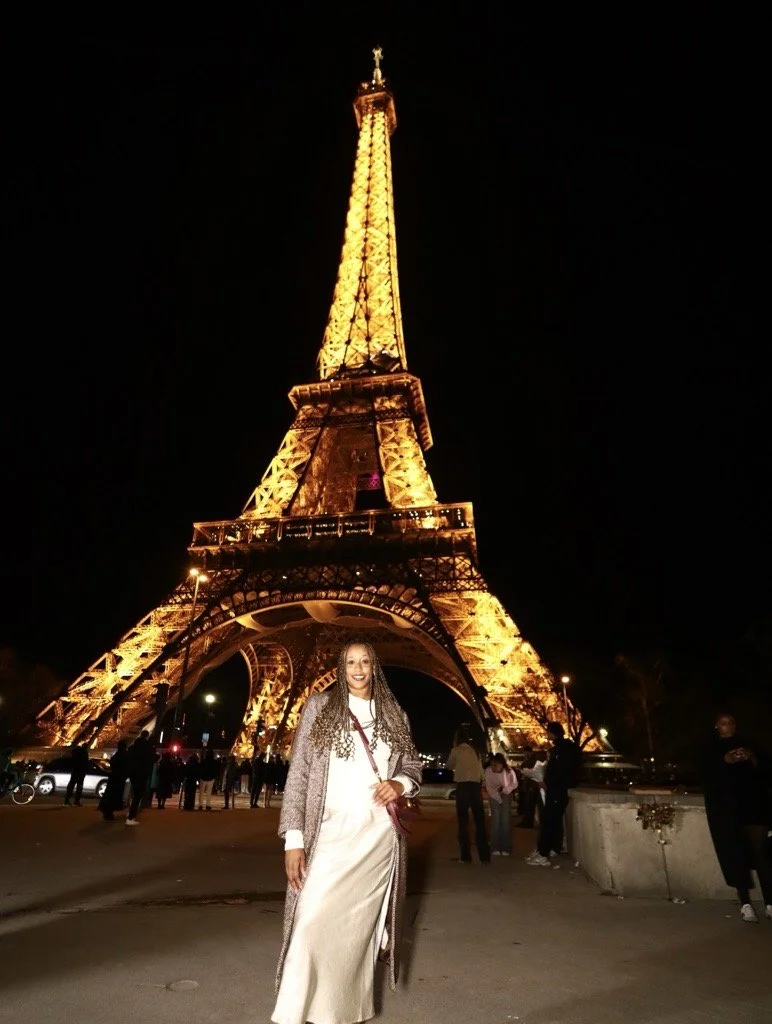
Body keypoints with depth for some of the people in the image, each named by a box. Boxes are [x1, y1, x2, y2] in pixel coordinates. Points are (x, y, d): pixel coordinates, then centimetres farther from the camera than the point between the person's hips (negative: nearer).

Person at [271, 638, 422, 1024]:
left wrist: (399, 784, -8)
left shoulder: (394, 714, 7)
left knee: (361, 925, 11)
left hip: (379, 834, 3)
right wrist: (294, 838, -8)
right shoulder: (319, 706, -1)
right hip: (331, 833, -2)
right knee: (312, 923, -8)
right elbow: (298, 774, -2)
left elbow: (412, 766, 15)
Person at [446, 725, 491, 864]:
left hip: (463, 786, -5)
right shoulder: (475, 750, 13)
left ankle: (465, 856, 0)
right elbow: (481, 771, 15)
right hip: (476, 785, 5)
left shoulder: (457, 750, -2)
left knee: (463, 821, 2)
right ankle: (485, 856, 8)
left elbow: (450, 765, 14)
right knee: (479, 821, 9)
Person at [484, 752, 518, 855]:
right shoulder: (488, 771, -23)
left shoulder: (509, 771, -22)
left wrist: (504, 789, -21)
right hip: (494, 796, 0)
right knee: (495, 820, -7)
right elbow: (489, 787, -15)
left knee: (506, 821, -5)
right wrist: (498, 797, -20)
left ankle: (506, 848, 2)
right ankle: (495, 848, 1)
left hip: (506, 795, 0)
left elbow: (514, 784, -7)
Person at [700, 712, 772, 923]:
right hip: (726, 809, -1)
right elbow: (707, 778, -2)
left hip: (753, 805, 1)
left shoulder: (749, 744, 16)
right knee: (735, 855, -5)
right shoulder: (709, 750, 11)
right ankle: (745, 904, -1)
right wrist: (725, 761, -16)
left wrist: (752, 759, -11)